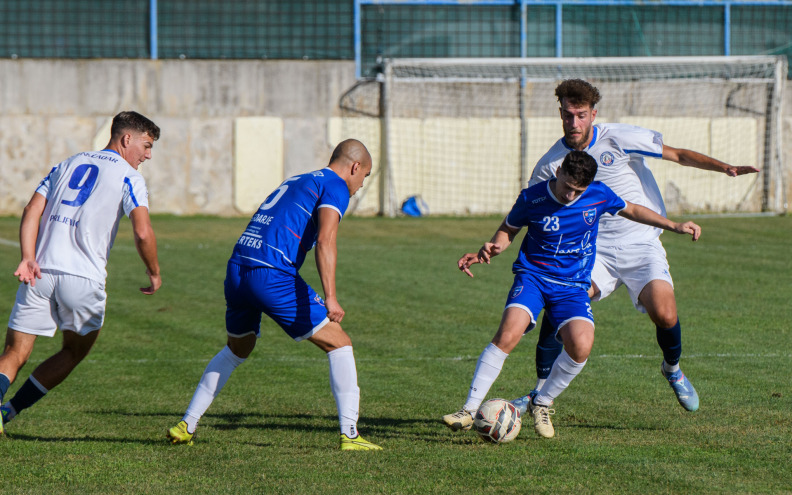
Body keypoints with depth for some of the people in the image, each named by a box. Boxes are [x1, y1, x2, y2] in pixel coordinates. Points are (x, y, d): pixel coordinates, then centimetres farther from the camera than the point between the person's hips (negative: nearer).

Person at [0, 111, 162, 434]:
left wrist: (28, 259, -1)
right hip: (83, 278, -4)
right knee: (74, 352, 19)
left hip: (41, 271, 4)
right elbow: (142, 233, -10)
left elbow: (31, 211, 9)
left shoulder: (68, 164, 20)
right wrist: (154, 273, 5)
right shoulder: (128, 176, 3)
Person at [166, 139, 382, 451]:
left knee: (237, 349, 30)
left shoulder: (294, 181, 27)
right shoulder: (335, 186, 2)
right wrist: (330, 298, -23)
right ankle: (349, 434, -8)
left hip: (236, 269, 8)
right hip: (272, 274, -8)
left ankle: (186, 426, 29)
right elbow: (325, 241, -14)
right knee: (339, 344, 1)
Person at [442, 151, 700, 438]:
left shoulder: (599, 196, -3)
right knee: (508, 334, -28)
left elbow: (630, 210, 16)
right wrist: (491, 249, -12)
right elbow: (508, 229, 8)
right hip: (532, 276, -2)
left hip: (573, 286, 2)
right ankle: (470, 410, -20)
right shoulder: (532, 198, -8)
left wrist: (675, 226, 18)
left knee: (581, 346, -24)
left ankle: (541, 405, 2)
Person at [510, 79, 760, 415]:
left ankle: (673, 369, 12)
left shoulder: (619, 139, -8)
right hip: (594, 250, 2)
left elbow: (678, 155, -2)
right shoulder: (551, 164, 0)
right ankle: (541, 392, -8)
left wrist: (725, 168, -13)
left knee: (664, 315, -23)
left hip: (641, 245, -2)